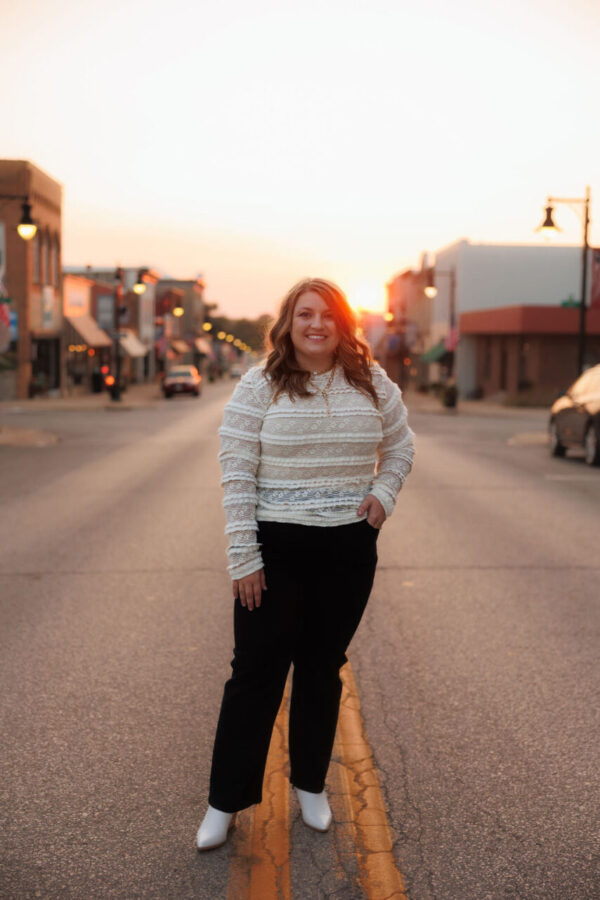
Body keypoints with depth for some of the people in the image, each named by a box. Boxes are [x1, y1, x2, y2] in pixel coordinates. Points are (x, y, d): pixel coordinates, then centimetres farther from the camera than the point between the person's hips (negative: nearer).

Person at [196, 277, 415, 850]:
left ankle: (310, 784, 34)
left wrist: (384, 492, -1)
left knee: (323, 669, 15)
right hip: (275, 548, -3)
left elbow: (401, 446, 17)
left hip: (350, 548, 3)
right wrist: (243, 556, -12)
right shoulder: (259, 387, -7)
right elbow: (236, 472, -8)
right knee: (256, 672, 4)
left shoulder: (373, 384, 3)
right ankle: (225, 801, 19)